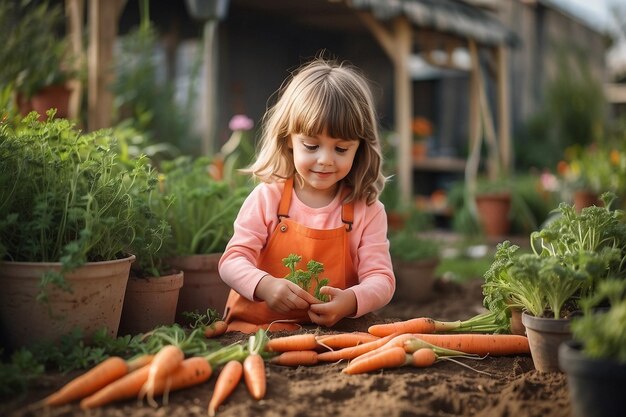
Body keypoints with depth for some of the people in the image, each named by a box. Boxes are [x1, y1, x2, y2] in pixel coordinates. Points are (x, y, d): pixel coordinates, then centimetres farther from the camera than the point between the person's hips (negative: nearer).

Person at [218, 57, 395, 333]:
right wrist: (264, 286, -27)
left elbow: (381, 279, -4)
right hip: (255, 328, 0)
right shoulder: (267, 198, 0)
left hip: (334, 331, 1)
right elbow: (232, 261, -5)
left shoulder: (367, 210, 1)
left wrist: (351, 300, -27)